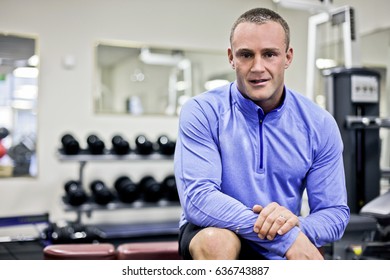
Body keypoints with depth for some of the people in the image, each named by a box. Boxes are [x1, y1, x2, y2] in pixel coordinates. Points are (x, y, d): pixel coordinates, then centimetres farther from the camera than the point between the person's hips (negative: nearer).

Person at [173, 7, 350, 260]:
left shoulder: (319, 124, -7)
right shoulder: (202, 112, -15)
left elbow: (335, 212, -5)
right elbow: (197, 198, -25)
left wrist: (295, 225, -29)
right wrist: (287, 237, -31)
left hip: (280, 253, 2)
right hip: (213, 231, -2)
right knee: (218, 240, -35)